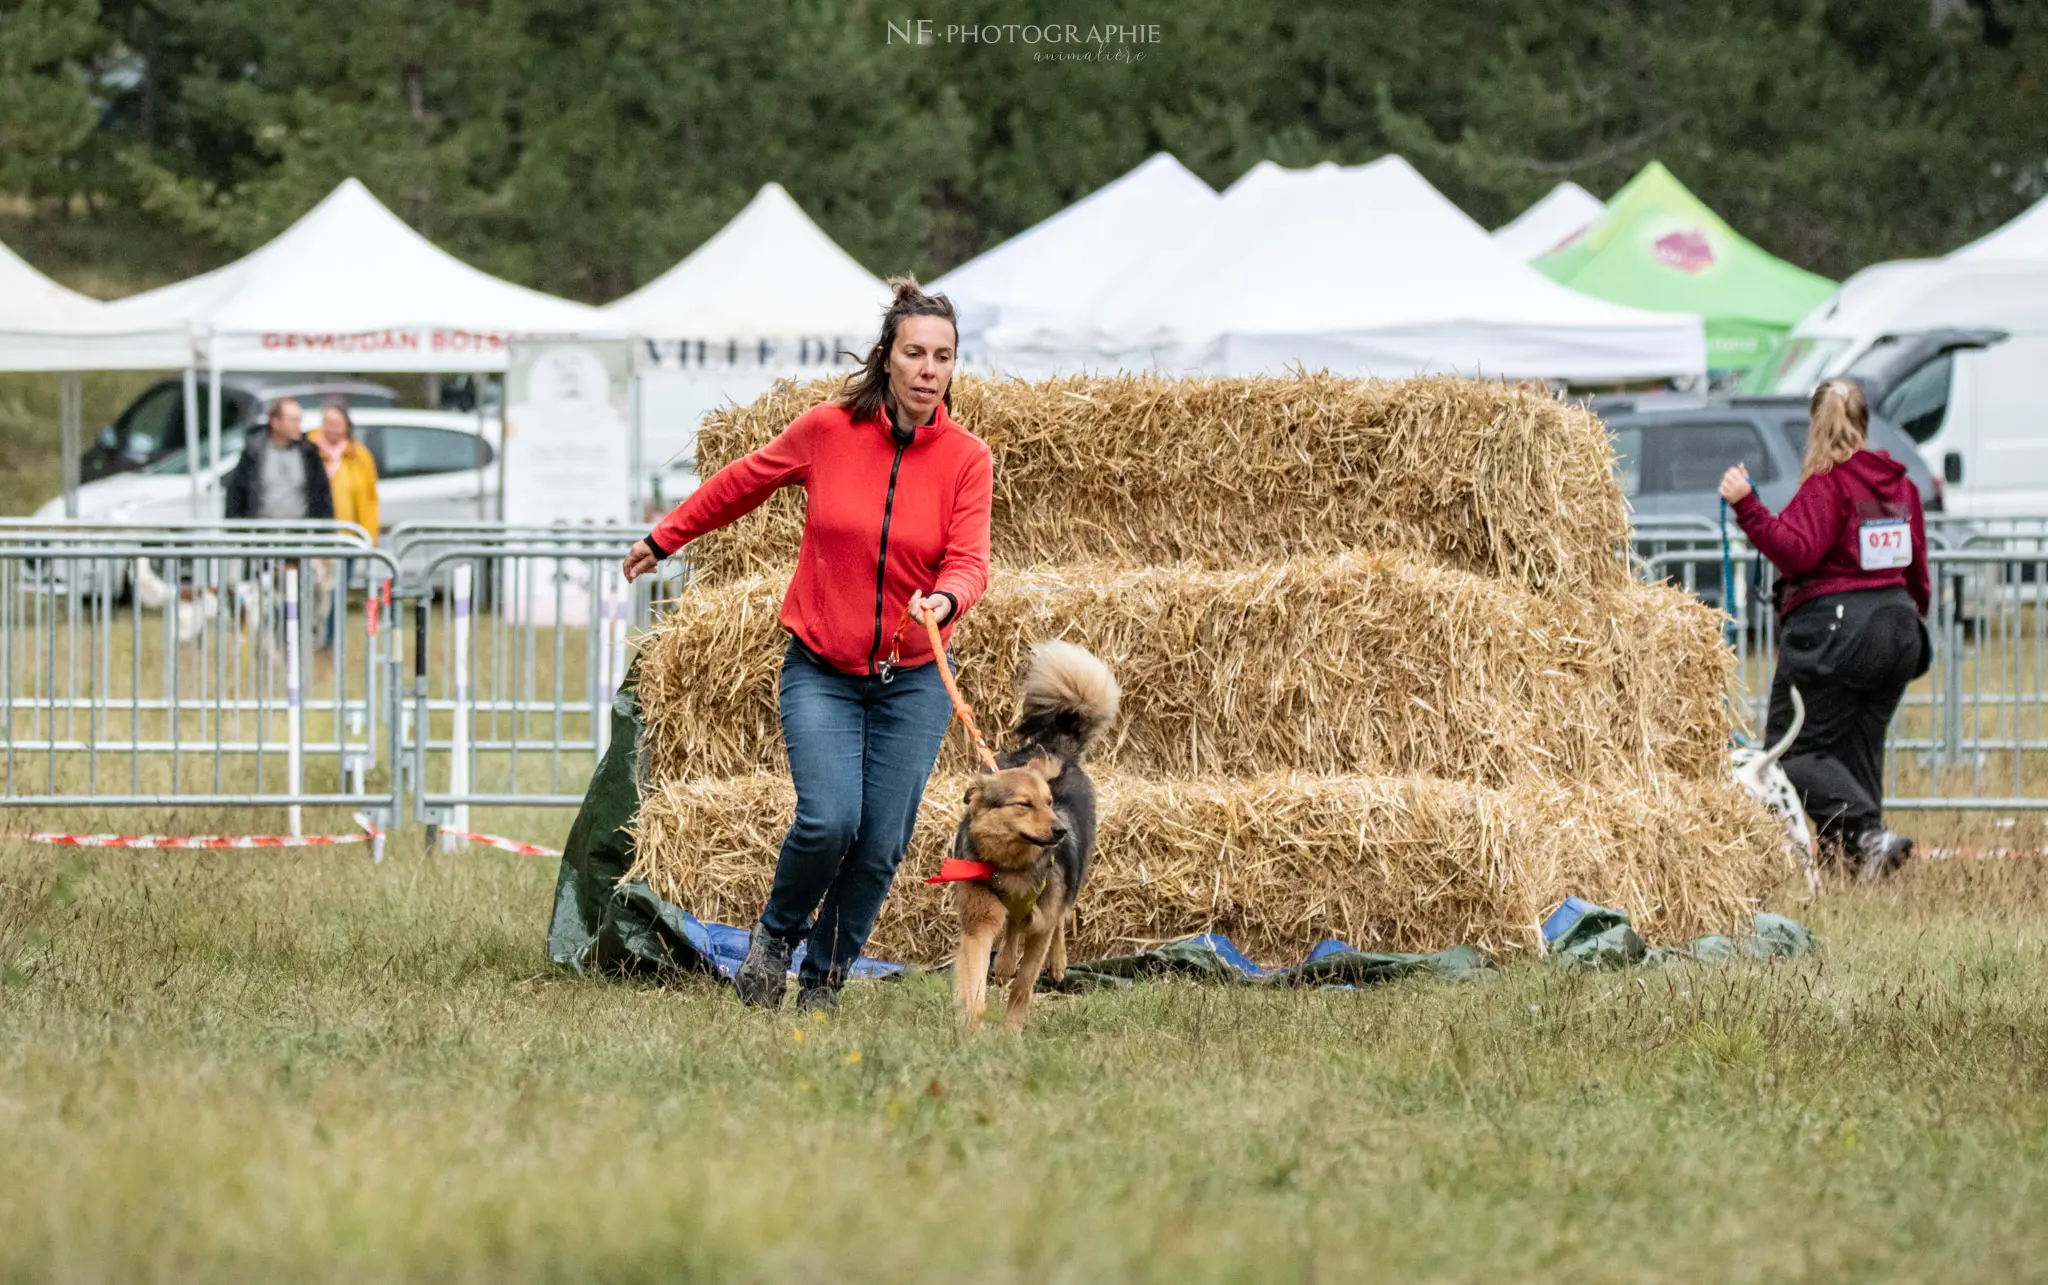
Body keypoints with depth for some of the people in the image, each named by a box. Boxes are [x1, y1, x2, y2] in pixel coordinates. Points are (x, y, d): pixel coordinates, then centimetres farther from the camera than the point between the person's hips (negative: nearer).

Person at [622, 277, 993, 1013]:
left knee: (882, 844, -2)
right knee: (828, 819, -19)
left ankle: (824, 979, 21)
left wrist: (946, 599, -35)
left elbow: (968, 560, -11)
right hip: (821, 670, -1)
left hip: (913, 679, 1)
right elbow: (742, 484, 10)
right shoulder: (827, 431, -7)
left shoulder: (966, 459, -6)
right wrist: (664, 539, 21)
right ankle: (776, 934, 12)